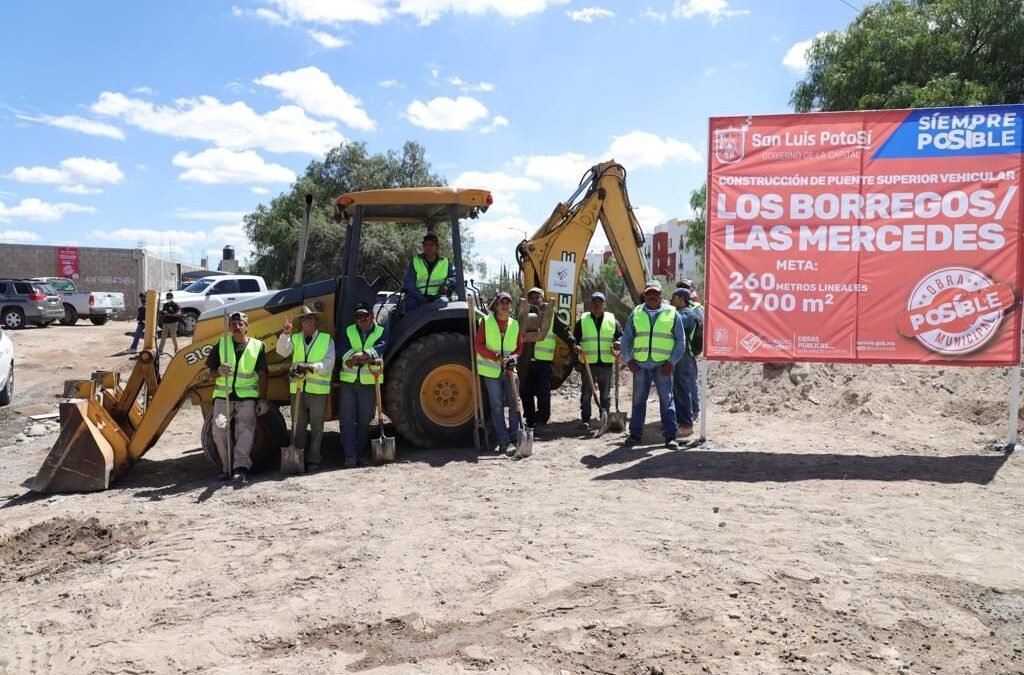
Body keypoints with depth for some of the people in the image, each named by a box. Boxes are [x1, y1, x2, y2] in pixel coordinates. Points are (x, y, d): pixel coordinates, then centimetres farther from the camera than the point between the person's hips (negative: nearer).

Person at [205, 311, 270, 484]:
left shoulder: (257, 346, 5)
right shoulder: (222, 344, 8)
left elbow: (262, 375, 6)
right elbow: (211, 371, 10)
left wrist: (263, 399, 1)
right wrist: (219, 372, -14)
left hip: (247, 396, -1)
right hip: (223, 395, 1)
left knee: (245, 428, -12)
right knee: (219, 427, -14)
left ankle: (241, 468, -15)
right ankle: (228, 466, 0)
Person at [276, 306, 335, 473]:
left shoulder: (327, 339, 5)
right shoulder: (295, 338, 12)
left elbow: (328, 365, -4)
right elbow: (283, 351, -7)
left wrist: (310, 367, -20)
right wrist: (285, 333, -22)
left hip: (319, 390, -2)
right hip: (297, 389, 2)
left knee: (316, 427, 3)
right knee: (297, 427, 6)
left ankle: (313, 461, 10)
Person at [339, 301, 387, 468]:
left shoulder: (381, 332, 5)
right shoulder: (348, 332, 9)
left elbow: (379, 349, -16)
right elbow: (344, 352, -8)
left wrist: (357, 357, -30)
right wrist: (369, 359, -22)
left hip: (369, 382, -1)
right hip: (348, 381, 1)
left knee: (364, 420, 6)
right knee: (348, 419, -4)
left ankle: (360, 453, 18)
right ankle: (349, 455, -3)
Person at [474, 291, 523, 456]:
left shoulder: (515, 324, 7)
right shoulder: (486, 322, -3)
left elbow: (520, 346, 13)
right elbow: (478, 346, -6)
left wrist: (514, 356, -9)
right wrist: (497, 357, -17)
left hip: (510, 370, 3)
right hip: (492, 371, -3)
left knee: (514, 404, 2)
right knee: (497, 406, 0)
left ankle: (513, 439, 12)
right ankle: (504, 441, 3)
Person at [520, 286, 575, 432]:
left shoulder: (551, 314, 4)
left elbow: (563, 330, -1)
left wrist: (573, 344, -12)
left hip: (544, 360, -3)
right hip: (526, 360, 3)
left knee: (543, 393, -5)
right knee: (526, 392, 7)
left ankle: (541, 420, 6)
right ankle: (530, 420, 19)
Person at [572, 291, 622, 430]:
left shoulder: (612, 320, 7)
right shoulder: (582, 320, 5)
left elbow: (621, 335, 9)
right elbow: (575, 337, 8)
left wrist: (618, 342, -12)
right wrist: (576, 346, -12)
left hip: (606, 362, 1)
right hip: (588, 362, -1)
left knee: (605, 393, 9)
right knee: (586, 393, 2)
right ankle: (585, 419, 8)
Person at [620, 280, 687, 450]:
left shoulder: (672, 313, 3)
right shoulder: (636, 314, 9)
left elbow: (681, 341, 4)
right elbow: (626, 339, 12)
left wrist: (671, 362, -5)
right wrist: (628, 360, 1)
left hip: (662, 365, -2)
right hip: (640, 364, 2)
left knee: (667, 400, -2)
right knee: (638, 400, 8)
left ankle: (670, 436, 2)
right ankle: (635, 434, 16)